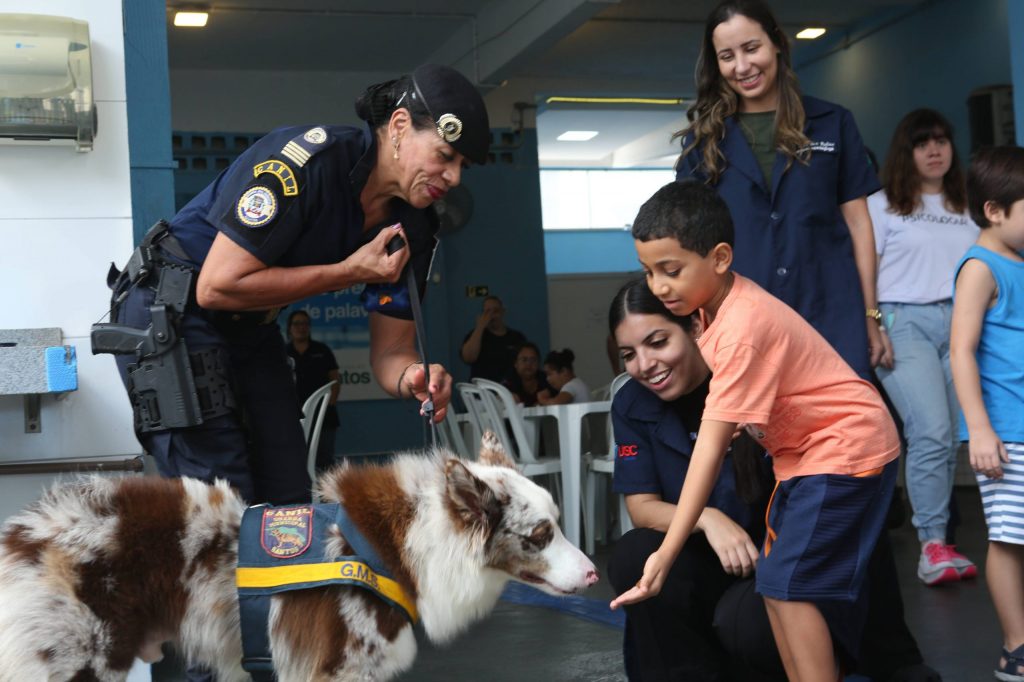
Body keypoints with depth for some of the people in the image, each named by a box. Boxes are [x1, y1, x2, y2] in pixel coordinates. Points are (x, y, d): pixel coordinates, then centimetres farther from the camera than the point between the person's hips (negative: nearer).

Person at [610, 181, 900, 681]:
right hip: (805, 452, 10)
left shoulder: (743, 327, -29)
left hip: (847, 447, -10)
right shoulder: (717, 303, -1)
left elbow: (712, 443, -32)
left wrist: (667, 553, -32)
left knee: (790, 584, -13)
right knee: (776, 584, 9)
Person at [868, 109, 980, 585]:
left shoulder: (966, 207, 20)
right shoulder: (881, 205, 8)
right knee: (932, 432, -17)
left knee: (953, 436, -2)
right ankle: (933, 545, -13)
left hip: (960, 323, 4)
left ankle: (935, 532, 6)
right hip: (905, 322, -4)